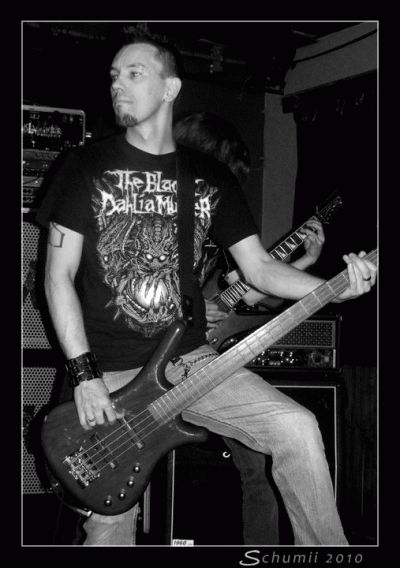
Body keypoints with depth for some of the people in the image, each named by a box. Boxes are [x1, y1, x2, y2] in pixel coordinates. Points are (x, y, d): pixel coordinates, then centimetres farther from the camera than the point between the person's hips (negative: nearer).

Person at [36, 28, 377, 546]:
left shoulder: (211, 177, 9)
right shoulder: (88, 166, 0)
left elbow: (258, 266, 7)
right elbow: (58, 275, -2)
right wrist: (84, 375, -12)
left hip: (192, 359, 2)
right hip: (110, 374, -2)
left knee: (297, 427, -14)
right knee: (110, 525, -3)